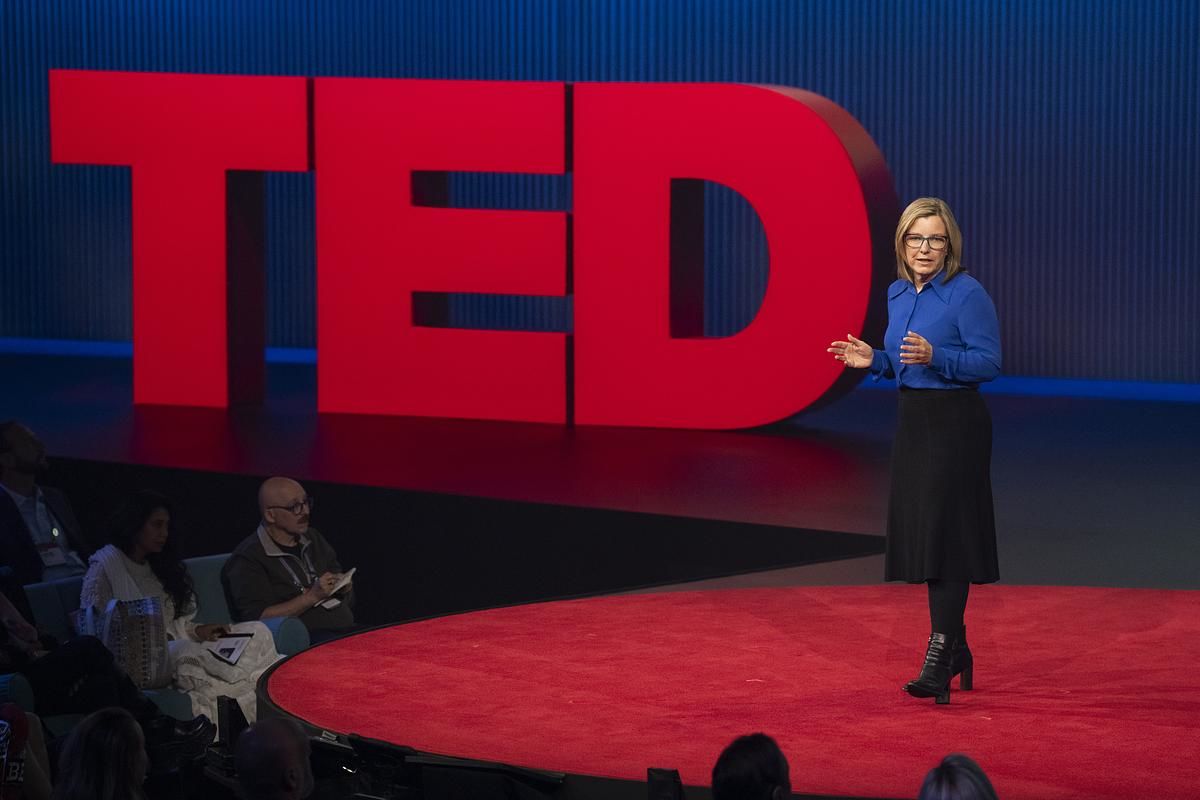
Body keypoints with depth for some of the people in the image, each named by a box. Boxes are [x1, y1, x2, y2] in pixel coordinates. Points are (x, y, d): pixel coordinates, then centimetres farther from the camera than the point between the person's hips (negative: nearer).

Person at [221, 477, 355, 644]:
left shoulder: (313, 539, 21)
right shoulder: (247, 559, -2)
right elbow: (257, 618, -13)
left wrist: (344, 588, 5)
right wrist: (312, 596, -15)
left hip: (346, 630, 7)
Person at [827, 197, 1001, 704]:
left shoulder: (967, 294, -12)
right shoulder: (898, 295, 11)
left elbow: (989, 362, -16)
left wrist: (934, 357, -27)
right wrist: (874, 360, 2)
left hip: (955, 424, -8)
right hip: (913, 422, 8)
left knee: (944, 534, -12)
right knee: (921, 534, 11)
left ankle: (939, 658, -14)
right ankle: (955, 648, 22)